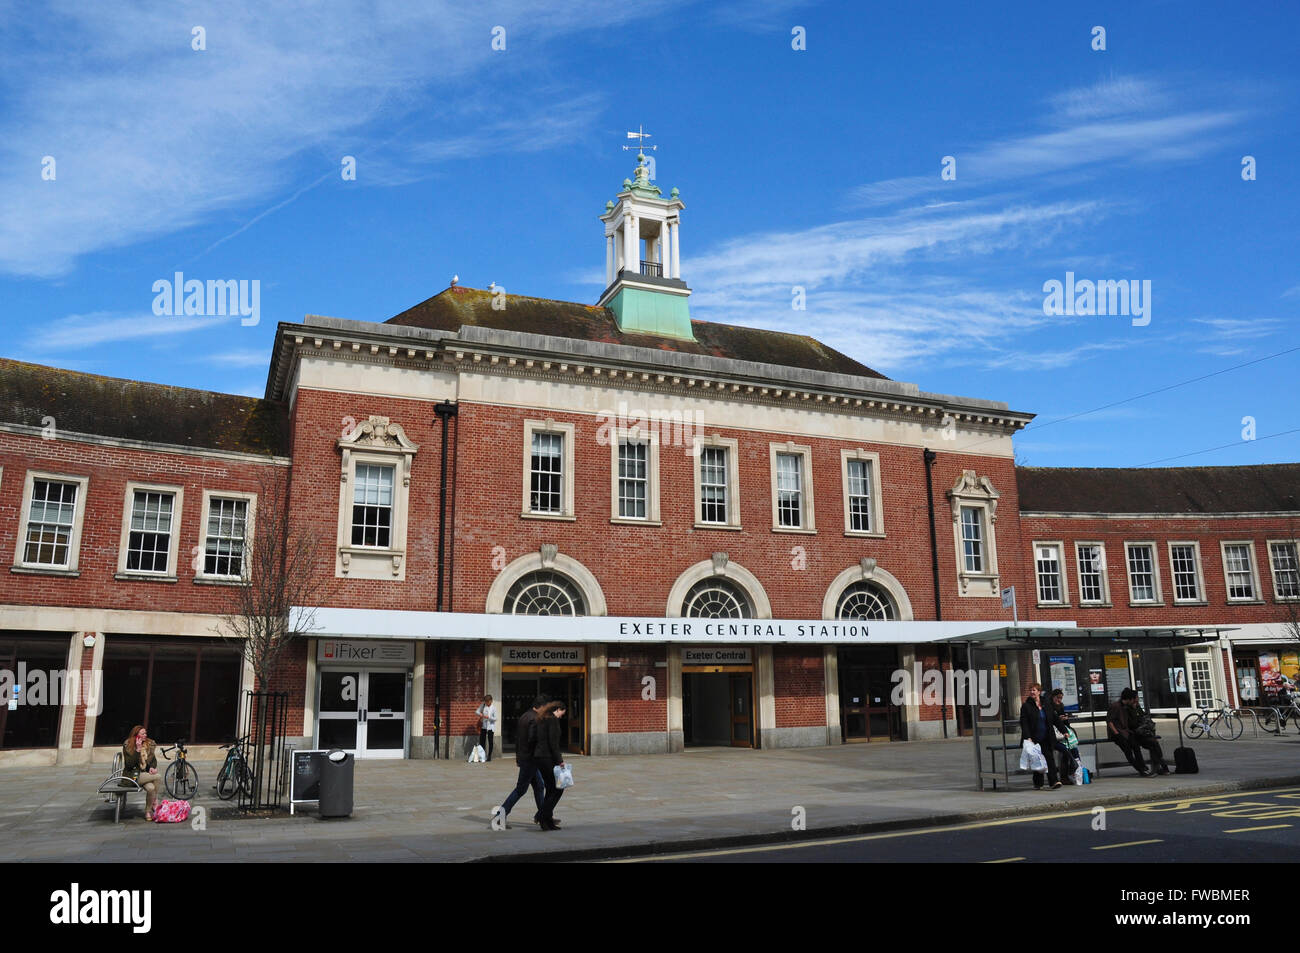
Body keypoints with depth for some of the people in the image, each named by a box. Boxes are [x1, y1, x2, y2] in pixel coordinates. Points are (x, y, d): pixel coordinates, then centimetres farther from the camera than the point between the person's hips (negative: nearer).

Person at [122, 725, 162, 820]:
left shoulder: (149, 744, 8)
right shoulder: (127, 745, -8)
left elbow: (153, 759, 16)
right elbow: (130, 764, -16)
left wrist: (152, 767, -5)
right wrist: (137, 750, -23)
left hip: (145, 774, 5)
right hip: (133, 776, -5)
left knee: (151, 788, -28)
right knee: (158, 777, -25)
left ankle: (148, 811, -9)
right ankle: (154, 807, -12)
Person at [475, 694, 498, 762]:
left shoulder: (493, 708, -7)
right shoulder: (483, 705, 2)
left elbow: (495, 718, -10)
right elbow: (476, 711, 5)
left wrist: (488, 717, -26)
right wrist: (480, 714, -16)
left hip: (490, 727, -3)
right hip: (483, 726, 3)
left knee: (490, 742, 2)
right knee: (482, 741, 6)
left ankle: (489, 756, 9)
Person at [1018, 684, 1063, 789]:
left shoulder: (1047, 705, 10)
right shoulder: (1026, 706, -2)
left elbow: (1055, 720, 18)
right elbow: (1024, 723, -7)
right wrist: (1027, 737, -17)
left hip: (1046, 738, 2)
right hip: (1034, 739, -2)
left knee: (1050, 758, -7)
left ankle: (1054, 781, -12)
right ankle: (1038, 783, 13)